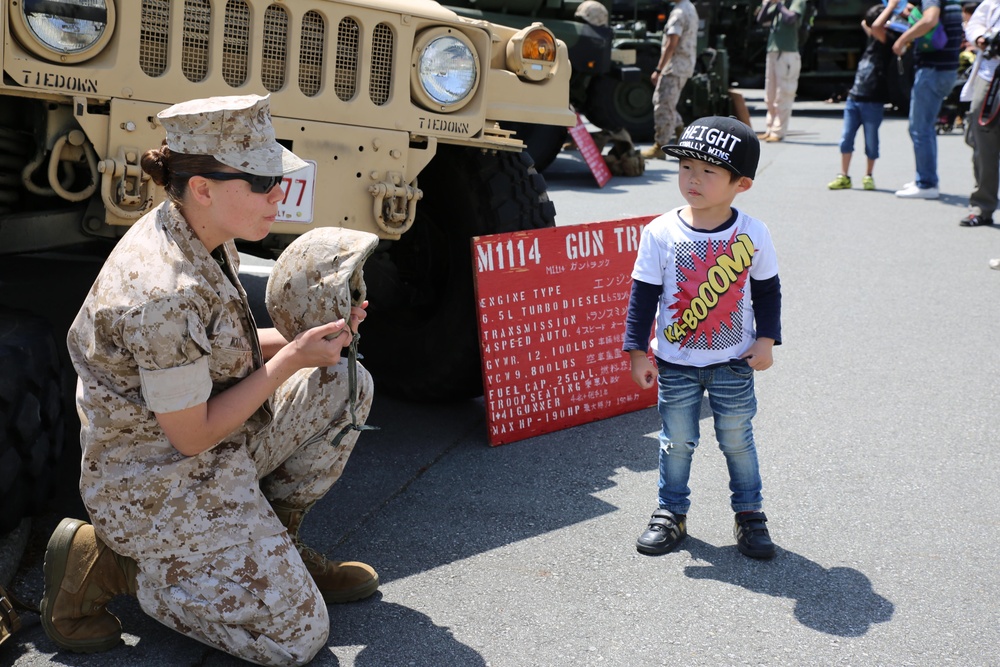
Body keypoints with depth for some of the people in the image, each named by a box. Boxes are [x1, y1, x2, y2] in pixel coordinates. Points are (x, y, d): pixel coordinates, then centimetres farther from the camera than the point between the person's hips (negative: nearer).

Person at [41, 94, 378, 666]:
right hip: (160, 486, -9)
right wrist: (291, 358, -19)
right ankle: (104, 561, 2)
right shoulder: (166, 295, -32)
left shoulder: (200, 238, -3)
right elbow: (190, 436, -24)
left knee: (349, 384, 4)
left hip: (222, 447, 9)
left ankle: (269, 541, 16)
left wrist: (307, 334, -5)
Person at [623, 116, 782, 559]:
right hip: (675, 364, 0)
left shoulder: (752, 234, -6)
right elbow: (643, 295, -5)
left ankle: (749, 514, 27)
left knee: (737, 439, 11)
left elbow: (767, 291, 5)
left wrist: (765, 340, -3)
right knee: (677, 442, 11)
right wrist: (638, 351, -6)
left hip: (734, 362, 0)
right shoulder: (660, 234, -10)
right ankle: (671, 512, 27)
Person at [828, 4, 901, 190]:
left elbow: (876, 26, -25)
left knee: (871, 141, 4)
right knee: (846, 138, 4)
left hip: (873, 102, -7)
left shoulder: (888, 41, -8)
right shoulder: (873, 40, 13)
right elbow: (866, 24, 29)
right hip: (854, 98, 7)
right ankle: (844, 177, 10)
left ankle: (868, 175, 18)